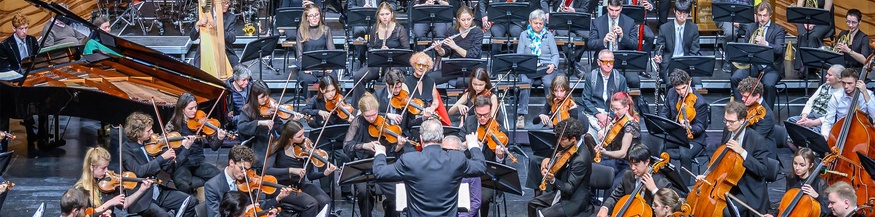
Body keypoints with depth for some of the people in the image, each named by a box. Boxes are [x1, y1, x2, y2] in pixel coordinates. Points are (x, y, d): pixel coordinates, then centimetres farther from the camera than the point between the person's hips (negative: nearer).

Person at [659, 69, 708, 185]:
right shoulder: (671, 94, 1)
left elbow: (700, 127, -13)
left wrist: (690, 127, -37)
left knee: (685, 155, -35)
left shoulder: (700, 102, -16)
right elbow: (663, 114, 11)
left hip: (693, 138, -5)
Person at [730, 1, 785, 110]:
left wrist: (765, 43, -31)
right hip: (752, 64, 4)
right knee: (735, 78, -23)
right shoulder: (750, 27, 14)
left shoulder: (778, 30, 2)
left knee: (768, 84, -33)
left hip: (770, 66, -3)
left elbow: (779, 49, -13)